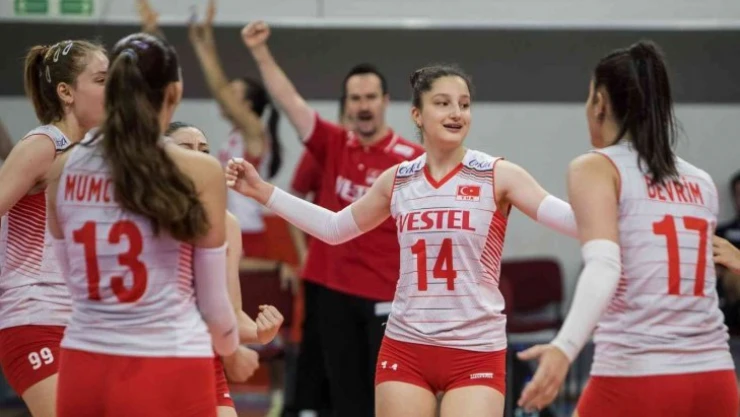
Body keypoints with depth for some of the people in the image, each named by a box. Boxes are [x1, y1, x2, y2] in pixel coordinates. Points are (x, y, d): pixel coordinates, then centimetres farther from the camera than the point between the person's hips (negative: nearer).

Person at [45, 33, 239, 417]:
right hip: (167, 374, -4)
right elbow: (212, 300, 0)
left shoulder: (64, 169, 3)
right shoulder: (198, 171, -8)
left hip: (84, 369, 4)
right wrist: (232, 349, 20)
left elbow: (75, 281, 12)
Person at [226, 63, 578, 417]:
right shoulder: (398, 181, 8)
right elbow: (334, 228, 22)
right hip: (405, 348, 3)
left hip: (475, 353, -3)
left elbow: (574, 220, -13)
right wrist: (262, 191, 18)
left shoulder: (498, 176, -3)